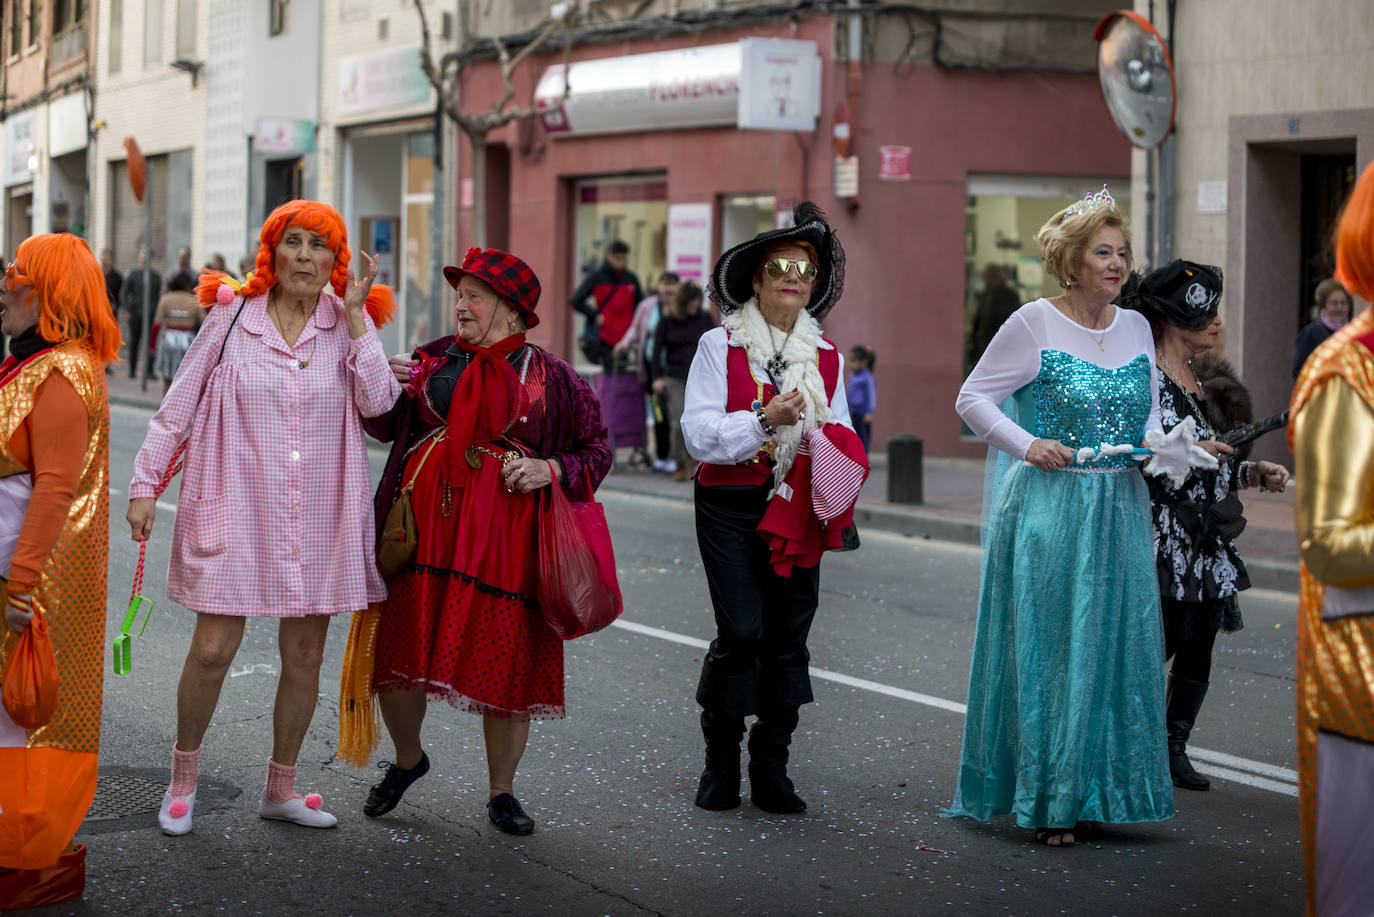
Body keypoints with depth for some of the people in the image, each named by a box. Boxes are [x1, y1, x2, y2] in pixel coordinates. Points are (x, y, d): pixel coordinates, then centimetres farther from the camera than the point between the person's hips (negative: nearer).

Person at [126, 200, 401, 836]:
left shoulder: (350, 323, 3)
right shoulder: (232, 317, 0)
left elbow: (378, 403, -11)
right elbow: (177, 406, 5)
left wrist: (356, 317, -13)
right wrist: (144, 484, 3)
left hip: (319, 515, 2)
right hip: (236, 508, -2)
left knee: (304, 656, 8)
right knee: (213, 649, -5)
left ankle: (281, 788, 25)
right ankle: (183, 774, 18)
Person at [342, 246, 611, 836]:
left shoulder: (549, 377, 2)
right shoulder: (434, 360, 9)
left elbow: (596, 449, 6)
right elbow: (381, 427, 20)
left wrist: (551, 470, -11)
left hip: (506, 537, -2)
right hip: (426, 522, 2)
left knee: (506, 659, 1)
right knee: (400, 647, 1)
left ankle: (501, 792, 17)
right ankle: (407, 759, 29)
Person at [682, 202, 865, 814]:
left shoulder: (826, 357, 12)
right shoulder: (720, 346, -1)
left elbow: (840, 435, 18)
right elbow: (699, 435, -9)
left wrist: (831, 446, -4)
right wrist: (765, 419, -19)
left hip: (798, 510, 4)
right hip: (731, 506, -4)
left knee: (789, 635, 2)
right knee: (742, 632, -12)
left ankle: (771, 770, 14)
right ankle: (720, 763, 7)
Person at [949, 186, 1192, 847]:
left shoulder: (1136, 328, 10)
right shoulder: (1033, 324, -6)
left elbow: (1150, 414, 17)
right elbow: (972, 399, -3)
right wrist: (1026, 445, -15)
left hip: (1119, 513, 6)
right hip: (1047, 510, -6)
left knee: (1113, 646, 8)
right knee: (1044, 647, -2)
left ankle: (1094, 790, 19)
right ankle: (1043, 799, 7)